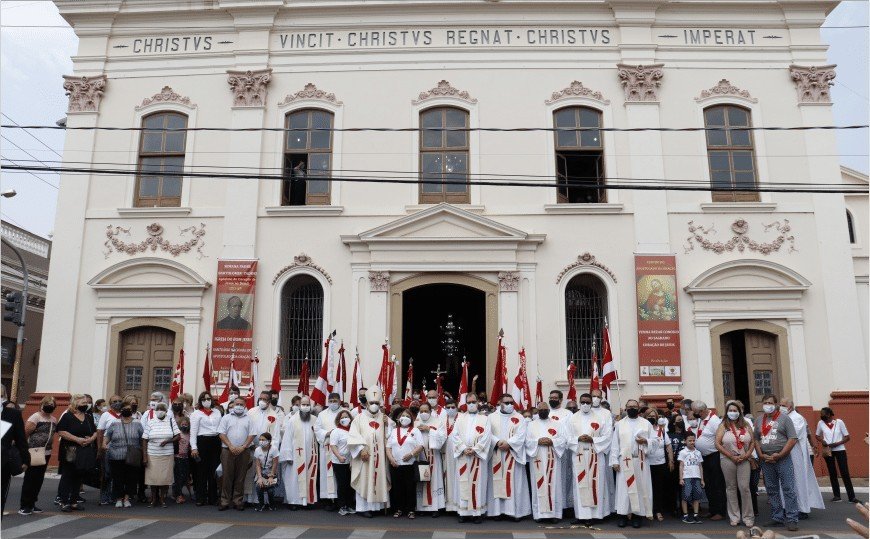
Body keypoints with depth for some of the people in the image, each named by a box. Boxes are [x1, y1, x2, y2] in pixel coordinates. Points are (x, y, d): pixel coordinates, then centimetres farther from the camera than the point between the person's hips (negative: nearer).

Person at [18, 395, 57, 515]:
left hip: (46, 453, 7)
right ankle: (24, 506, 6)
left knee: (38, 479, 12)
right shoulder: (36, 417, -11)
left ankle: (31, 504, 21)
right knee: (29, 479, -1)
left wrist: (49, 444, 8)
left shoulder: (54, 420, 10)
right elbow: (25, 433, -15)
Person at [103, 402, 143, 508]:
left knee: (131, 479, 1)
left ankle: (127, 498, 12)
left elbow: (142, 440, 8)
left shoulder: (137, 424, 7)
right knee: (117, 479, 1)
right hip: (116, 457, 0)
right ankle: (118, 499, 14)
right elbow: (106, 435, 7)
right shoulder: (114, 424, 7)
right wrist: (104, 444, -13)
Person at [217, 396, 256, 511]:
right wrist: (231, 446, -10)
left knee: (240, 478, 3)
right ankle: (225, 502, 7)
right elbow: (221, 433, 0)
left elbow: (252, 435, 5)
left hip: (243, 451, 1)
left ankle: (238, 501, 10)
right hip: (228, 450, -1)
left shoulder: (248, 419, 11)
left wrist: (243, 447, -8)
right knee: (227, 477, 0)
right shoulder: (226, 418, 8)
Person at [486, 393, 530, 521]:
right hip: (496, 455, 1)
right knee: (497, 481, 2)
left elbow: (521, 436, -5)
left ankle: (515, 511, 3)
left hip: (513, 455, -1)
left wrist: (509, 443, -18)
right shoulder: (492, 417, 9)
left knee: (514, 482, -1)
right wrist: (498, 442, -17)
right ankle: (498, 510, 8)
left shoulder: (519, 418, 6)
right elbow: (488, 434, -1)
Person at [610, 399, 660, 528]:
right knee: (624, 487, 0)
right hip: (624, 461, 0)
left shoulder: (646, 423, 8)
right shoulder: (619, 424, 8)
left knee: (640, 487, 1)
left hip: (640, 461, 0)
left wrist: (646, 441, -12)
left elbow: (656, 440, 8)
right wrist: (614, 461, -3)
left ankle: (637, 515, 8)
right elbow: (615, 444, 5)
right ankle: (623, 515, 4)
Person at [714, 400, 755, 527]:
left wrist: (747, 455, -8)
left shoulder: (746, 425, 6)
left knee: (744, 487, -4)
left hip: (744, 460, 1)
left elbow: (752, 442, 6)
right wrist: (732, 456, -9)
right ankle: (734, 517, 17)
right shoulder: (723, 426, 0)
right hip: (728, 460, -1)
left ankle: (748, 517, 8)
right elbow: (718, 444, -5)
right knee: (731, 488, 7)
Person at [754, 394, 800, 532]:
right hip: (766, 461, 5)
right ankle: (777, 517, 18)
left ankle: (791, 519, -1)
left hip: (782, 459, -5)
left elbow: (793, 439, -7)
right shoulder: (759, 421, 13)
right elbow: (756, 439, 14)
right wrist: (762, 455, -2)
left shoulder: (784, 418, -1)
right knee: (771, 490, 10)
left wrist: (779, 455, -13)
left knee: (788, 489, -5)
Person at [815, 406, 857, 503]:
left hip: (840, 450, -2)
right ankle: (836, 495, 16)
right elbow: (817, 435, 13)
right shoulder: (820, 423, -2)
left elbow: (847, 437, -5)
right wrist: (822, 441, -8)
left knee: (845, 473, -5)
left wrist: (837, 443, -18)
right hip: (828, 451, 3)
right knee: (832, 473, 8)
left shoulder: (839, 422, -8)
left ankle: (851, 497, -1)